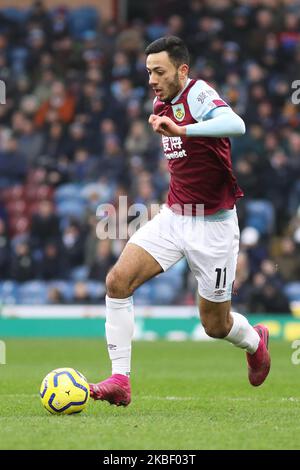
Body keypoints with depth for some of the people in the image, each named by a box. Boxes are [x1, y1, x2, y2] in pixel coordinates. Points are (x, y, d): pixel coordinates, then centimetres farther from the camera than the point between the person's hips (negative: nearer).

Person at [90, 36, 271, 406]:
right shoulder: (162, 104, 7)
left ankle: (255, 341, 42)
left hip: (213, 225, -6)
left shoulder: (199, 94, -17)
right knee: (118, 280, -16)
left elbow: (236, 125, -40)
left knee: (216, 325, 6)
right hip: (172, 218, 6)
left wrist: (181, 130, -45)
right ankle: (120, 379, -13)